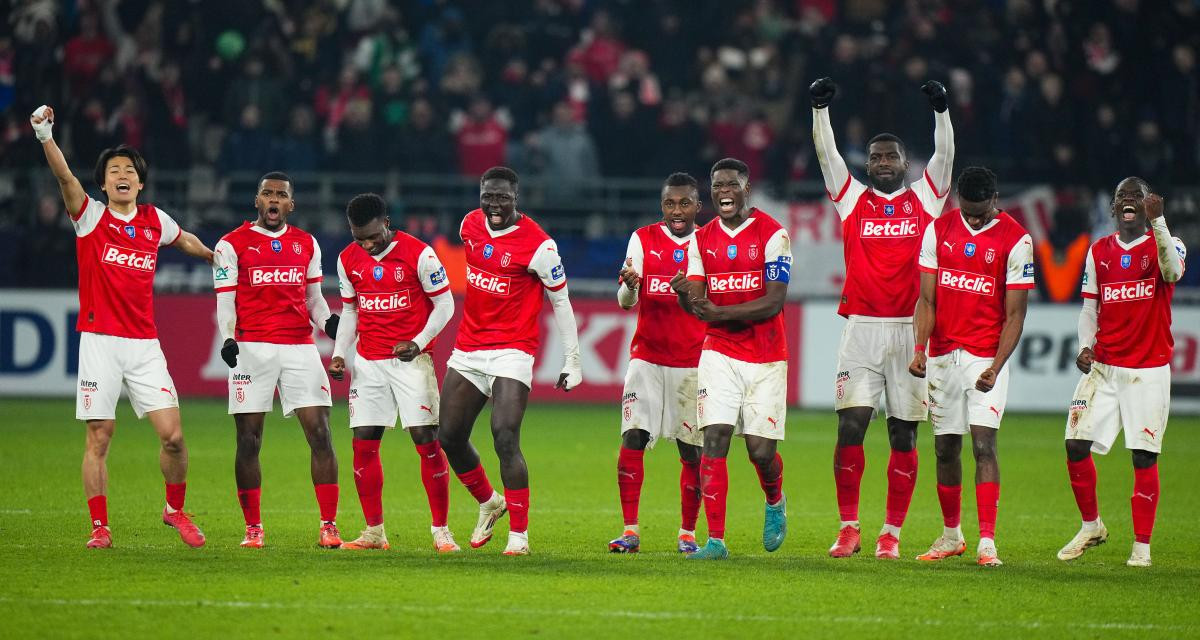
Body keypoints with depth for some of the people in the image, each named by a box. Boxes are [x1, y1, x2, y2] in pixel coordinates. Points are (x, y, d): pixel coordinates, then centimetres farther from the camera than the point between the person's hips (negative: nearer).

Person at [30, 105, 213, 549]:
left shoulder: (155, 221, 9)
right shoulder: (90, 216, 0)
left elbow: (185, 241, 32)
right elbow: (64, 177, -17)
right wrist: (45, 136, -33)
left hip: (144, 344, 2)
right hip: (99, 341, -2)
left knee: (172, 435, -5)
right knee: (98, 438, -2)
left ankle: (175, 509, 17)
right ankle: (100, 527, 6)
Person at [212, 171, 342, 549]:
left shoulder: (306, 244, 14)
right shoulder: (233, 245, 2)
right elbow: (225, 302, -1)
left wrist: (329, 321, -1)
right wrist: (227, 338, -18)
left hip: (300, 348, 3)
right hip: (253, 348, -3)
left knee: (320, 434, -6)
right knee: (248, 440, -1)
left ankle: (329, 525, -4)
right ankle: (253, 528, 8)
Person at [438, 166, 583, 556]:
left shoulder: (537, 245, -14)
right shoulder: (470, 225, 4)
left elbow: (561, 301, -6)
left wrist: (572, 361, -5)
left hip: (512, 352, -7)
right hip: (468, 350, 7)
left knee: (505, 437, -18)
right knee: (450, 436, 8)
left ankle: (519, 534, -10)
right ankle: (489, 503, 33)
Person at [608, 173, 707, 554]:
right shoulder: (643, 240, 3)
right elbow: (626, 302, -4)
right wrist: (629, 284, -28)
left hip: (693, 362, 0)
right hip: (647, 357, 0)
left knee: (692, 450, 0)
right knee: (632, 438, -12)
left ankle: (688, 533, 13)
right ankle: (630, 531, -8)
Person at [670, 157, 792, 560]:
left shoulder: (771, 234, -7)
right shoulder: (703, 240, 8)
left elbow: (774, 302, -14)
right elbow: (695, 305, 3)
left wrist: (720, 313, -23)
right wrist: (684, 293, -21)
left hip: (766, 359, -3)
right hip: (719, 353, 3)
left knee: (760, 449, -4)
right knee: (714, 440, -11)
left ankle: (775, 503, 32)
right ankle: (715, 540, -10)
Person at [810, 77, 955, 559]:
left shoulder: (924, 200, 10)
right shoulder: (853, 198, 10)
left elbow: (944, 156, 1)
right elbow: (826, 154, 3)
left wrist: (941, 110, -12)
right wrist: (820, 108, -9)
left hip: (911, 329, 0)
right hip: (862, 328, 0)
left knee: (903, 433, 2)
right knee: (850, 425, -7)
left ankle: (891, 533, 7)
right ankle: (849, 528, 0)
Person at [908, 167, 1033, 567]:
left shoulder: (1015, 240, -7)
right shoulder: (939, 231, 3)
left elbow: (1015, 313, -7)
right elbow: (927, 298, 4)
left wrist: (996, 366, -18)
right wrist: (920, 349, -11)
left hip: (986, 357, -4)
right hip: (942, 355, 4)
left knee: (983, 444, -14)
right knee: (945, 447, 9)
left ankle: (987, 542, -15)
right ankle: (951, 535, 24)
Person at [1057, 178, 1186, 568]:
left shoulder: (1164, 245, -1)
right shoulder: (1099, 252, 11)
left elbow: (1172, 272, -24)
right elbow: (1090, 307, 14)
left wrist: (1157, 221, -34)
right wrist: (1086, 346, -3)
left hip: (1148, 371, -4)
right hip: (1103, 368, 4)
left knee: (1144, 458, -4)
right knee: (1076, 445, -3)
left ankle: (1142, 546, 4)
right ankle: (1091, 527, 17)